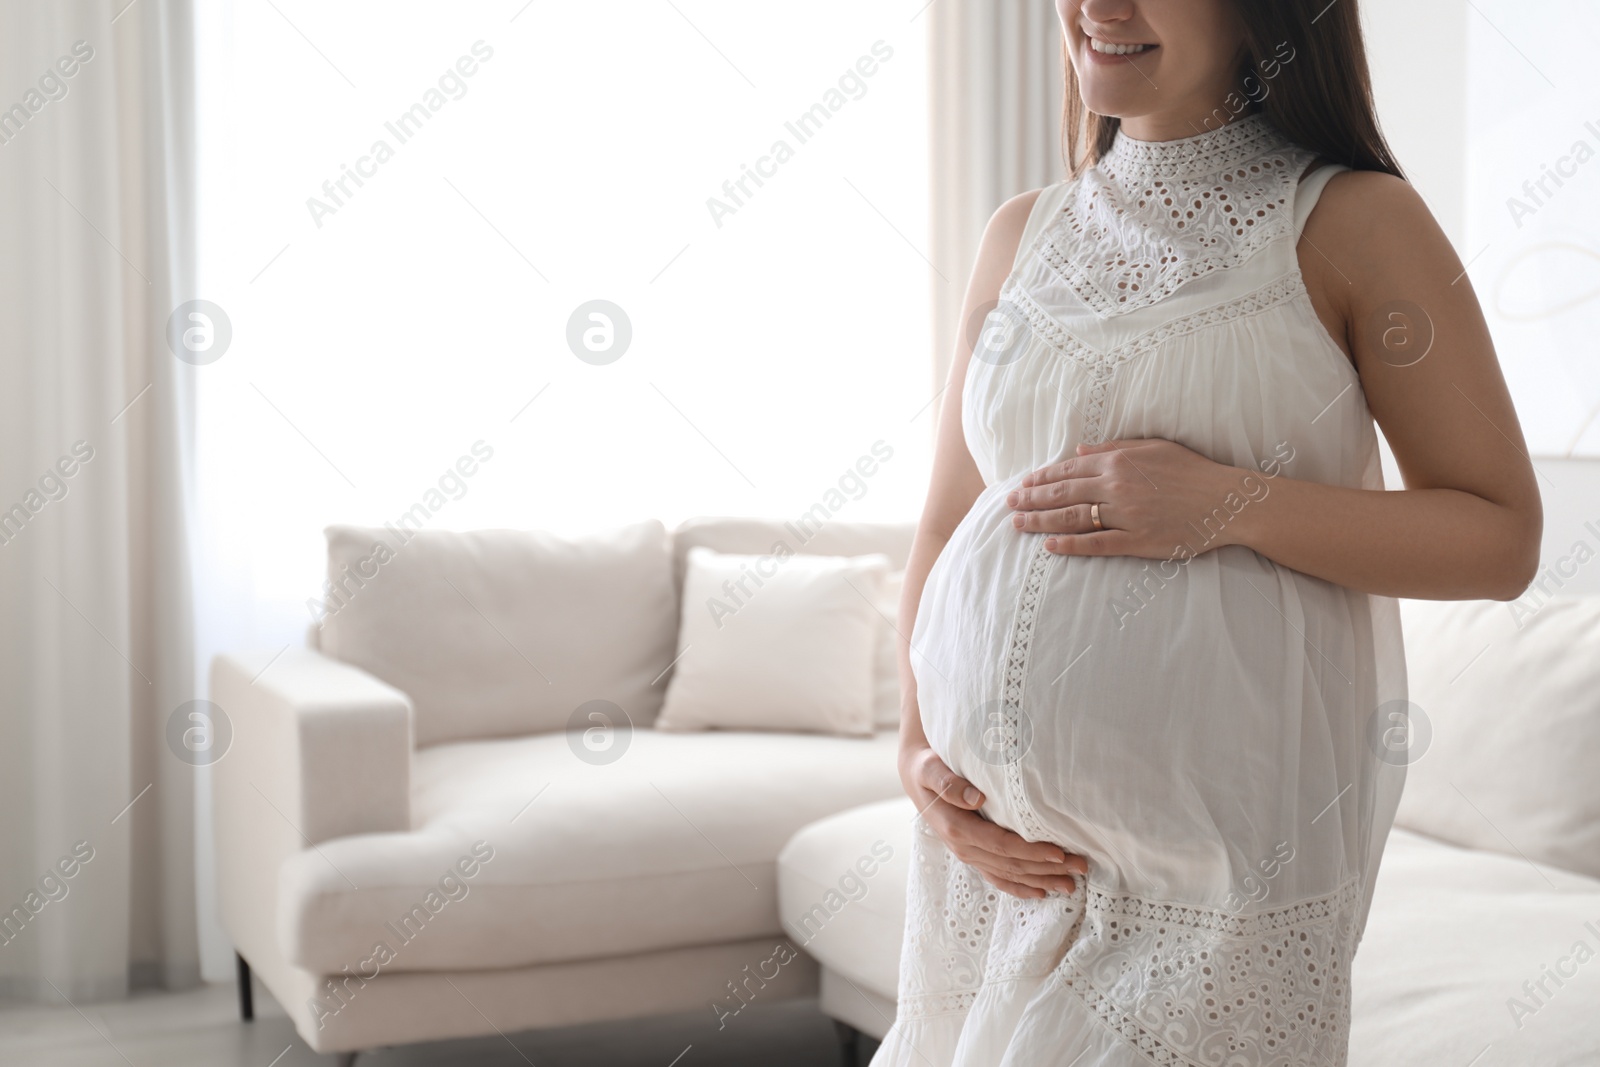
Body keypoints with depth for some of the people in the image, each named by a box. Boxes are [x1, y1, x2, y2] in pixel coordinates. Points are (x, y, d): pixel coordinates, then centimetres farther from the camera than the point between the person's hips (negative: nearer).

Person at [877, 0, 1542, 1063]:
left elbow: (1503, 539, -4)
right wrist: (919, 747, 0)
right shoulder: (1023, 234, 11)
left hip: (1215, 844, -4)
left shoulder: (1353, 221, -3)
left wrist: (1231, 505, -16)